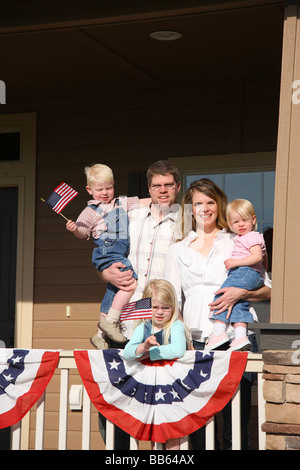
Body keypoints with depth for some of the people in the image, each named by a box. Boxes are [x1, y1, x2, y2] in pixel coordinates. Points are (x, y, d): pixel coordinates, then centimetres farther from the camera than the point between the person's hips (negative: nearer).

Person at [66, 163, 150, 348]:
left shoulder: (122, 203, 21)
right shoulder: (91, 211, 4)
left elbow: (141, 202, 25)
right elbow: (84, 234, 3)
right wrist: (75, 229, -17)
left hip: (121, 254, 7)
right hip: (107, 252, -7)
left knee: (113, 292, 11)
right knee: (131, 283, -23)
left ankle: (101, 335, 21)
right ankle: (111, 320, -17)